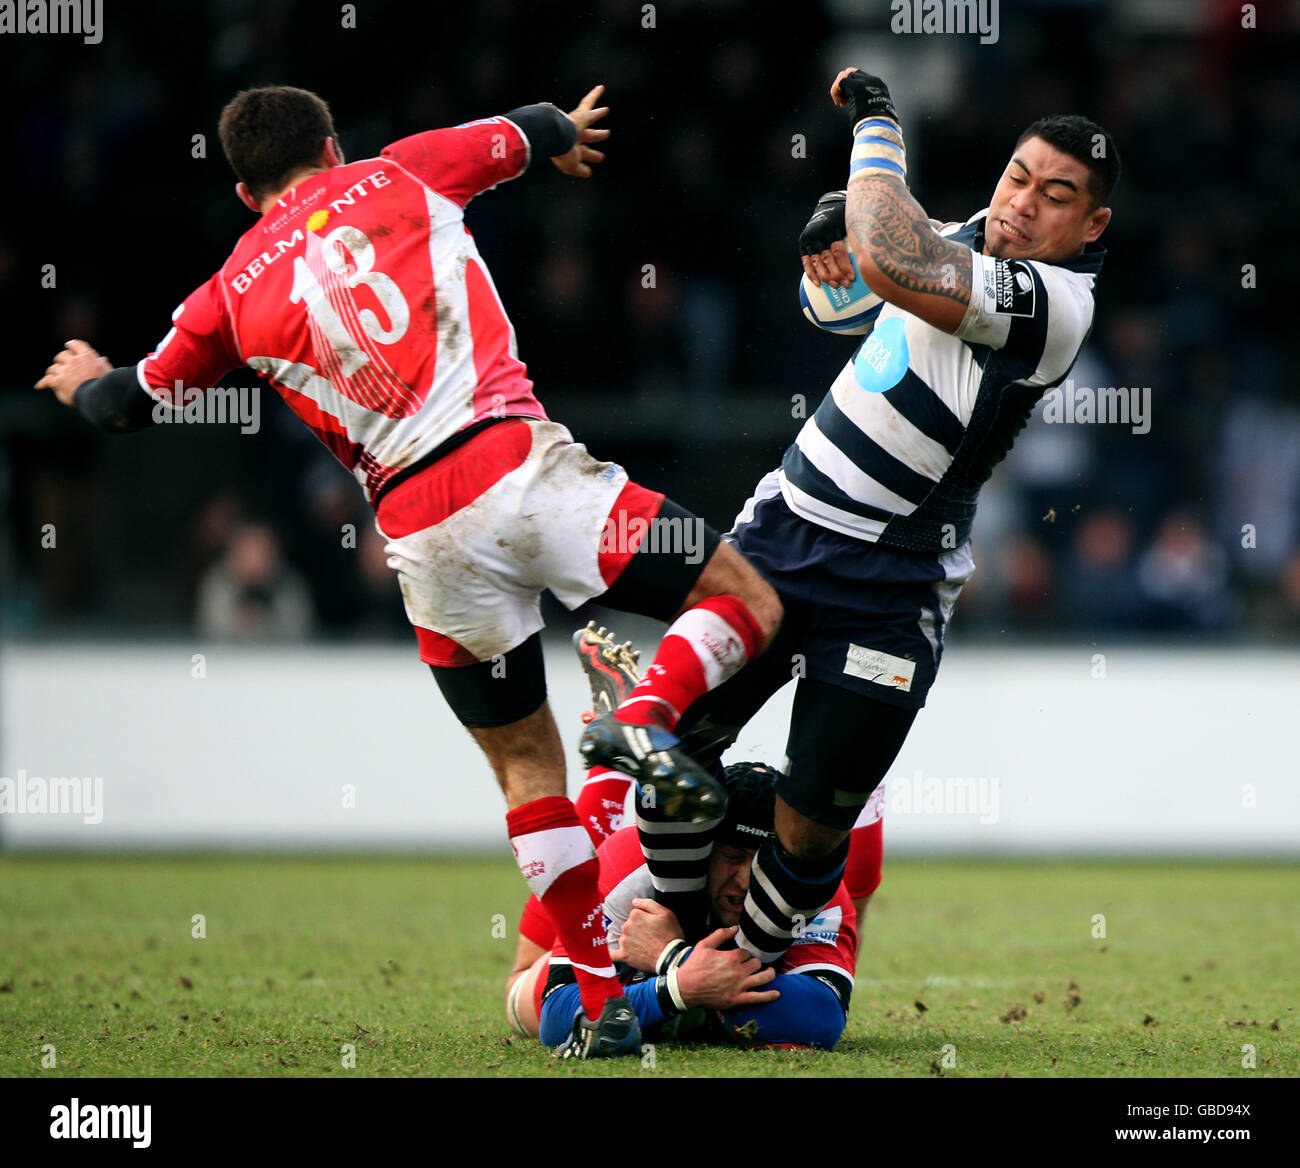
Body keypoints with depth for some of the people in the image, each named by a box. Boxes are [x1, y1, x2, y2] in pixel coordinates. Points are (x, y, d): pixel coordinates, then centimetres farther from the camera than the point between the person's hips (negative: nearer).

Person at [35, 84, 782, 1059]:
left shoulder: (233, 294, 16)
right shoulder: (400, 175, 15)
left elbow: (134, 403, 31)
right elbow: (526, 133, 32)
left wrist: (85, 385, 54)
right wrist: (564, 134, 55)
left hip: (419, 530, 2)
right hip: (518, 461, -2)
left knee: (526, 764, 14)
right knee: (748, 602, 6)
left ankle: (599, 999, 7)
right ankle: (655, 715, -23)